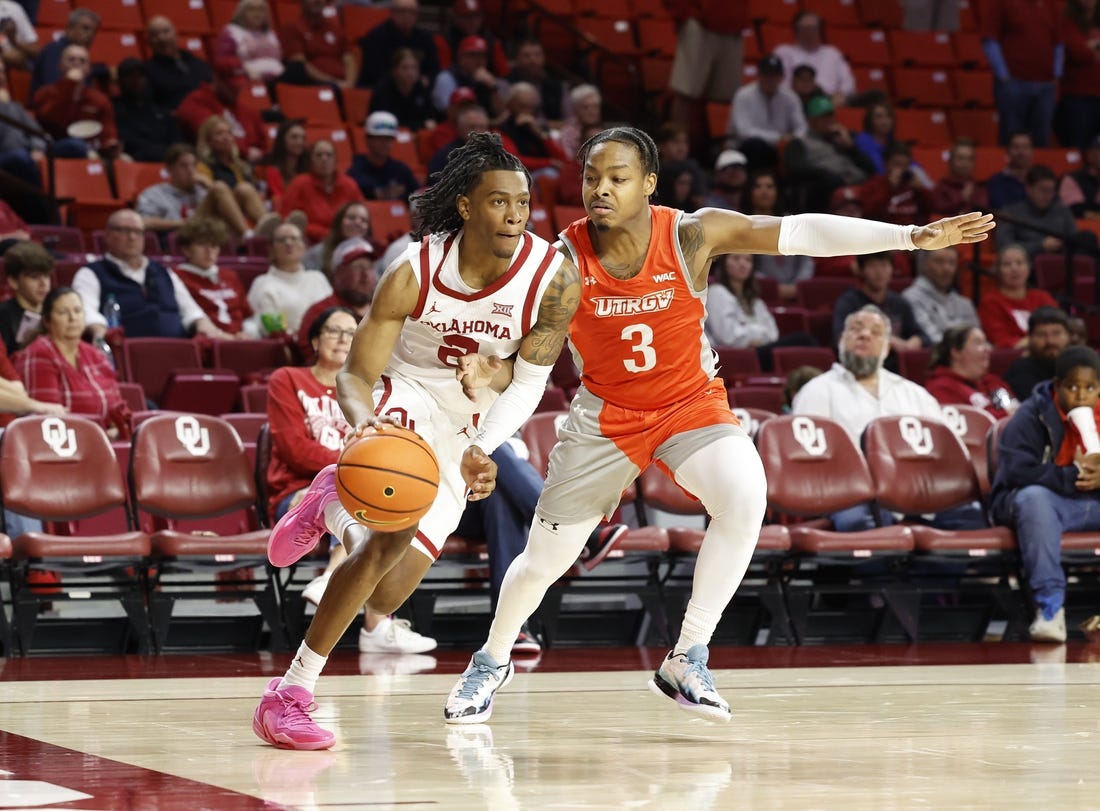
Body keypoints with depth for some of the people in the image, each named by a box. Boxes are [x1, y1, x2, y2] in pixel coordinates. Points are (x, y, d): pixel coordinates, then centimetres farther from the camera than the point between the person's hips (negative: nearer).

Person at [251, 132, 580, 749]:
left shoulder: (555, 277, -23)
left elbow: (529, 381, -16)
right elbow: (356, 376, -20)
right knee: (393, 535, -30)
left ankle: (332, 505, 36)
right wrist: (366, 425, -43)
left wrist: (482, 449, -33)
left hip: (473, 425, 3)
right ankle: (290, 695, -20)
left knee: (385, 598, 3)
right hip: (407, 400, -3)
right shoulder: (416, 273, -25)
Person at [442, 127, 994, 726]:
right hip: (606, 415, 0)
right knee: (542, 562, 5)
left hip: (690, 404, 0)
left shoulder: (692, 236, -19)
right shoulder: (564, 261, -19)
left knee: (745, 497, -29)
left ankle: (687, 660, -15)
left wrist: (912, 236, -28)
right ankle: (492, 661, 37)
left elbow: (799, 231, -23)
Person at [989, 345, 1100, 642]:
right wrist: (1074, 475, -26)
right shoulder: (1032, 417, -7)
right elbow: (1018, 472, -19)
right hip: (1044, 500, -4)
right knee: (1034, 497, -39)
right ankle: (1050, 605, -44)